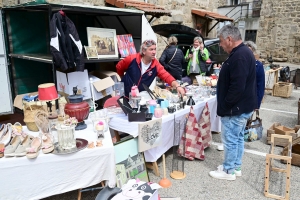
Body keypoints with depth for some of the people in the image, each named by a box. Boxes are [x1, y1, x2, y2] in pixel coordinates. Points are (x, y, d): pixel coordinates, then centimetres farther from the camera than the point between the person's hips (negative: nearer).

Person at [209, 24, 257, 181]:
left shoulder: (239, 56, -23)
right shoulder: (242, 53, 11)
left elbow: (237, 87, -28)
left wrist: (225, 105, -17)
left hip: (236, 108, -11)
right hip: (242, 106, 11)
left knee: (230, 140, 3)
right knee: (238, 138, 19)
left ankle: (228, 171, 18)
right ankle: (236, 167, 33)